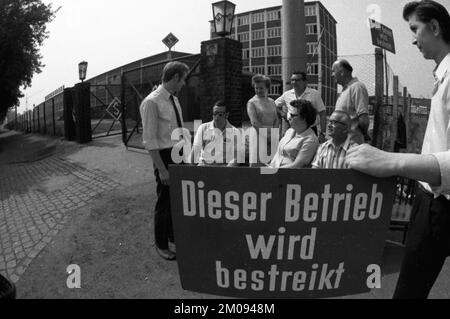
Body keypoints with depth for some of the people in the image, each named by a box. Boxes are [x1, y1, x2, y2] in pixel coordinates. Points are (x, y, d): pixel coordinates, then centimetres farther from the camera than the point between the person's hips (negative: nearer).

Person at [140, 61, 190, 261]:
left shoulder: (174, 100, 9)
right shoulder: (152, 102, -17)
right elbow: (149, 140, -19)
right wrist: (162, 169, -21)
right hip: (165, 155, -8)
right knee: (165, 201, 6)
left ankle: (174, 236, 42)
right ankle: (161, 244, 28)